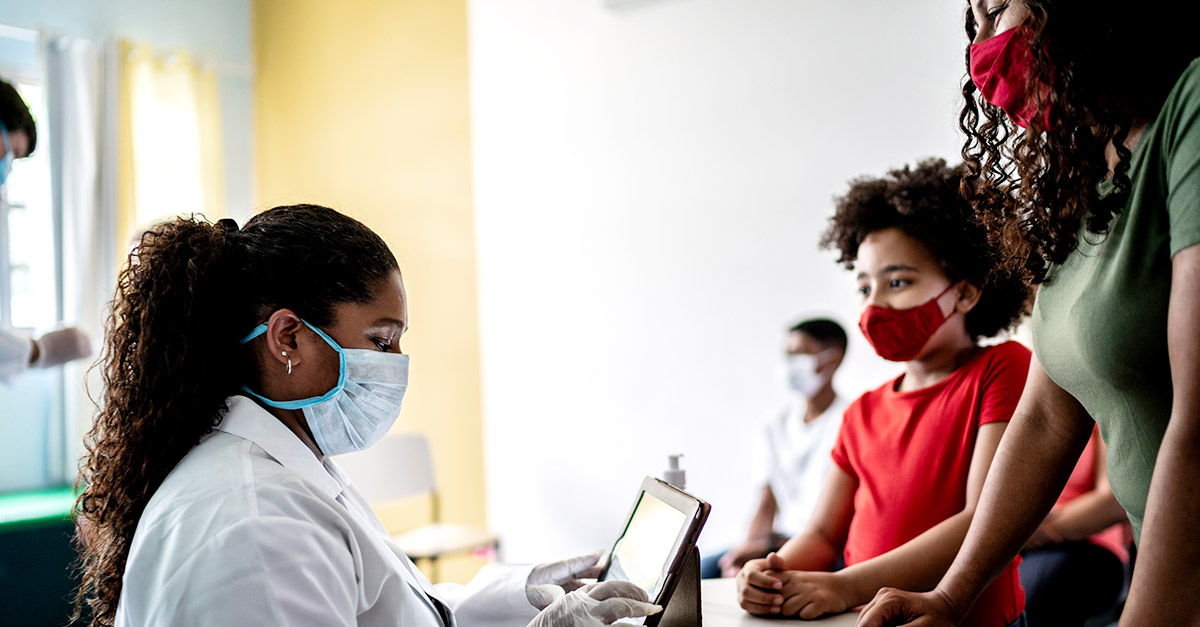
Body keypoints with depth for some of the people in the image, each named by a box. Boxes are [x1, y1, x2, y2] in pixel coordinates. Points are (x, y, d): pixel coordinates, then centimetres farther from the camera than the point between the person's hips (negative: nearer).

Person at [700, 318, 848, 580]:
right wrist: (748, 550, -9)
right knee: (702, 568, -12)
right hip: (782, 540, 6)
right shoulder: (778, 423, 14)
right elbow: (766, 506, 12)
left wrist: (766, 546, -18)